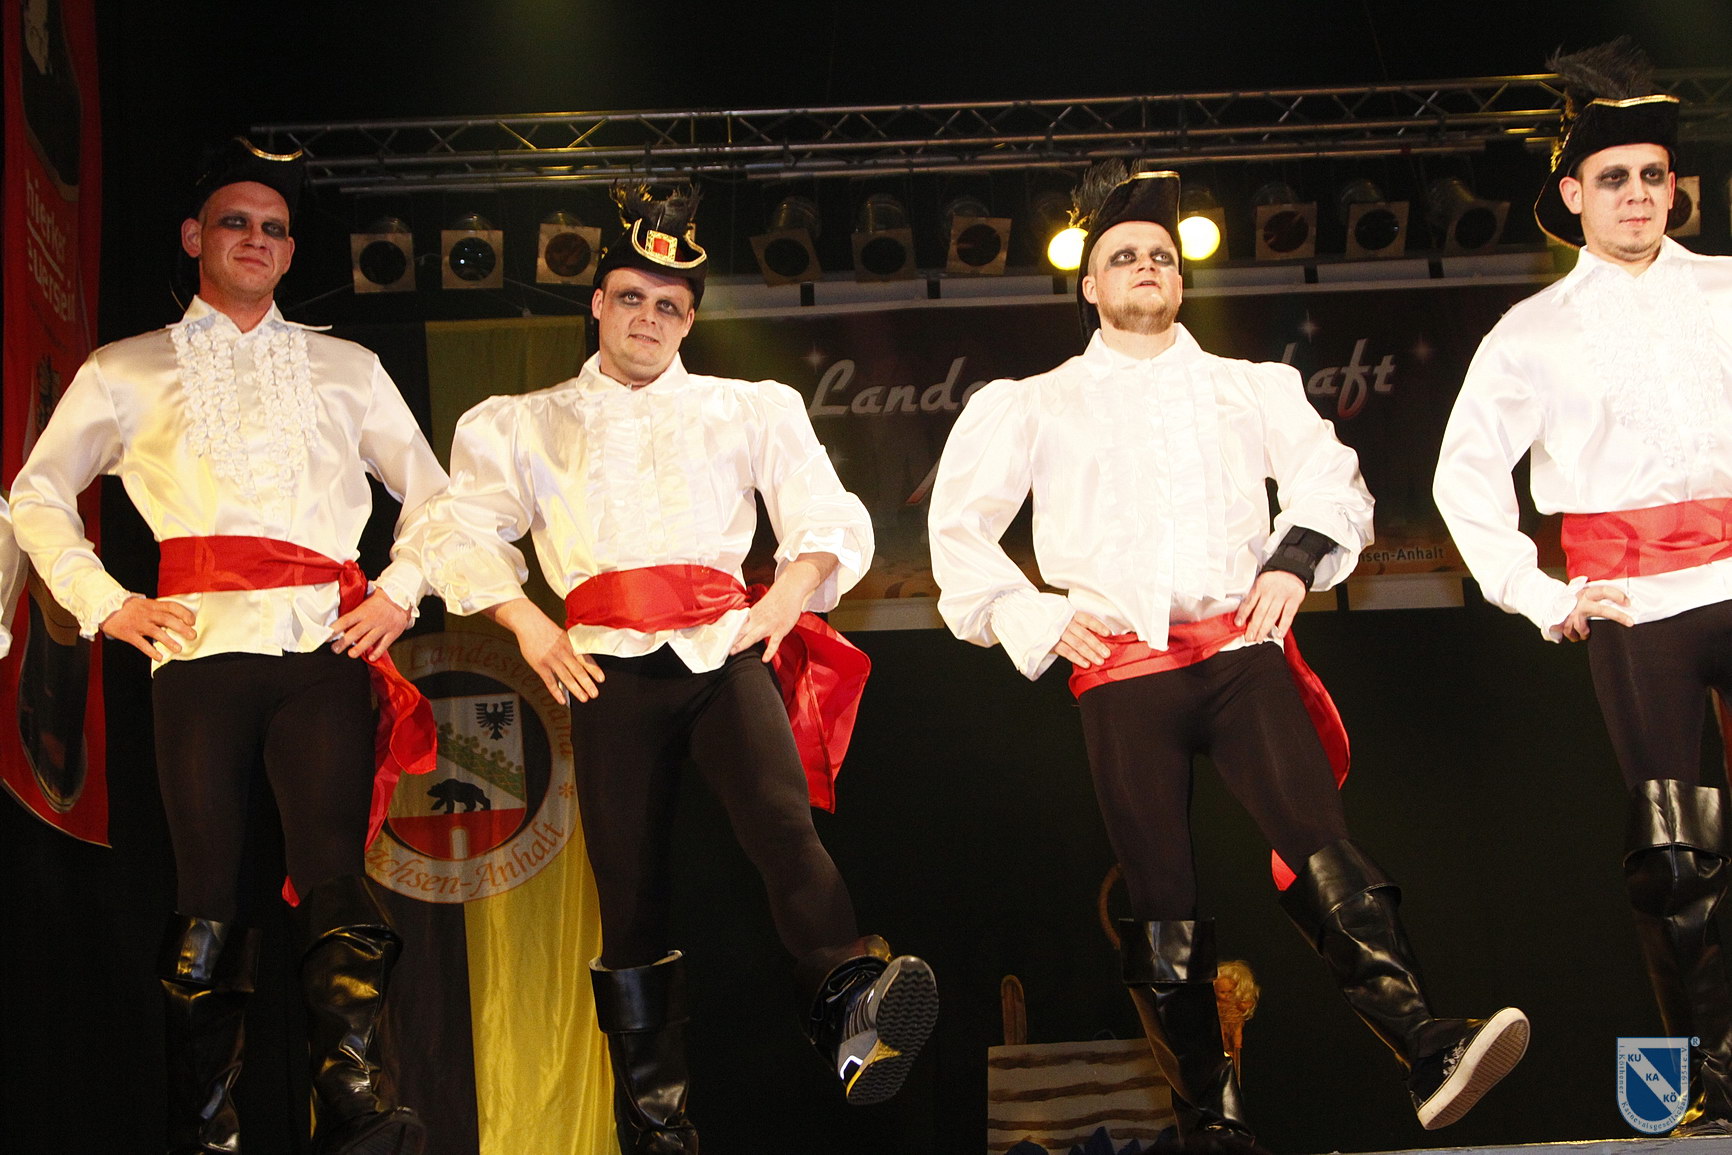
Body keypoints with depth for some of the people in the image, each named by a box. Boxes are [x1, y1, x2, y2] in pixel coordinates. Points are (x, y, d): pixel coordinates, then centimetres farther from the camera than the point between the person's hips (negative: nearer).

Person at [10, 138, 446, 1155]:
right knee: (211, 890, -7)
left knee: (334, 872, -15)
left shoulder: (345, 369, 24)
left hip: (324, 648, 1)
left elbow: (431, 491, 25)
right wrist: (102, 602, 7)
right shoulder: (128, 373, 20)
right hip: (199, 649, 0)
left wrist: (401, 591, 10)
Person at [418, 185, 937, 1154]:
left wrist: (787, 597, -3)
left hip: (724, 648, -1)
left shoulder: (752, 410, 22)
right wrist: (529, 623, 0)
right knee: (630, 887, -4)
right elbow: (465, 532, 15)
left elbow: (830, 520, 15)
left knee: (782, 820, -27)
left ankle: (854, 1009, -43)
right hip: (610, 665, 1)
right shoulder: (528, 425, 23)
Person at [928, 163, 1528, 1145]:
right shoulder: (1035, 405, 20)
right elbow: (959, 527, 16)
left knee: (1321, 849, -20)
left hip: (1240, 648, 0)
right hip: (1121, 667, 0)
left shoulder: (1253, 387, 23)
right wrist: (1030, 618, 3)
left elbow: (1333, 479, 18)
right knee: (1163, 907, -6)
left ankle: (1433, 1056, -30)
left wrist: (1296, 558, -1)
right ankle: (1213, 1123, 0)